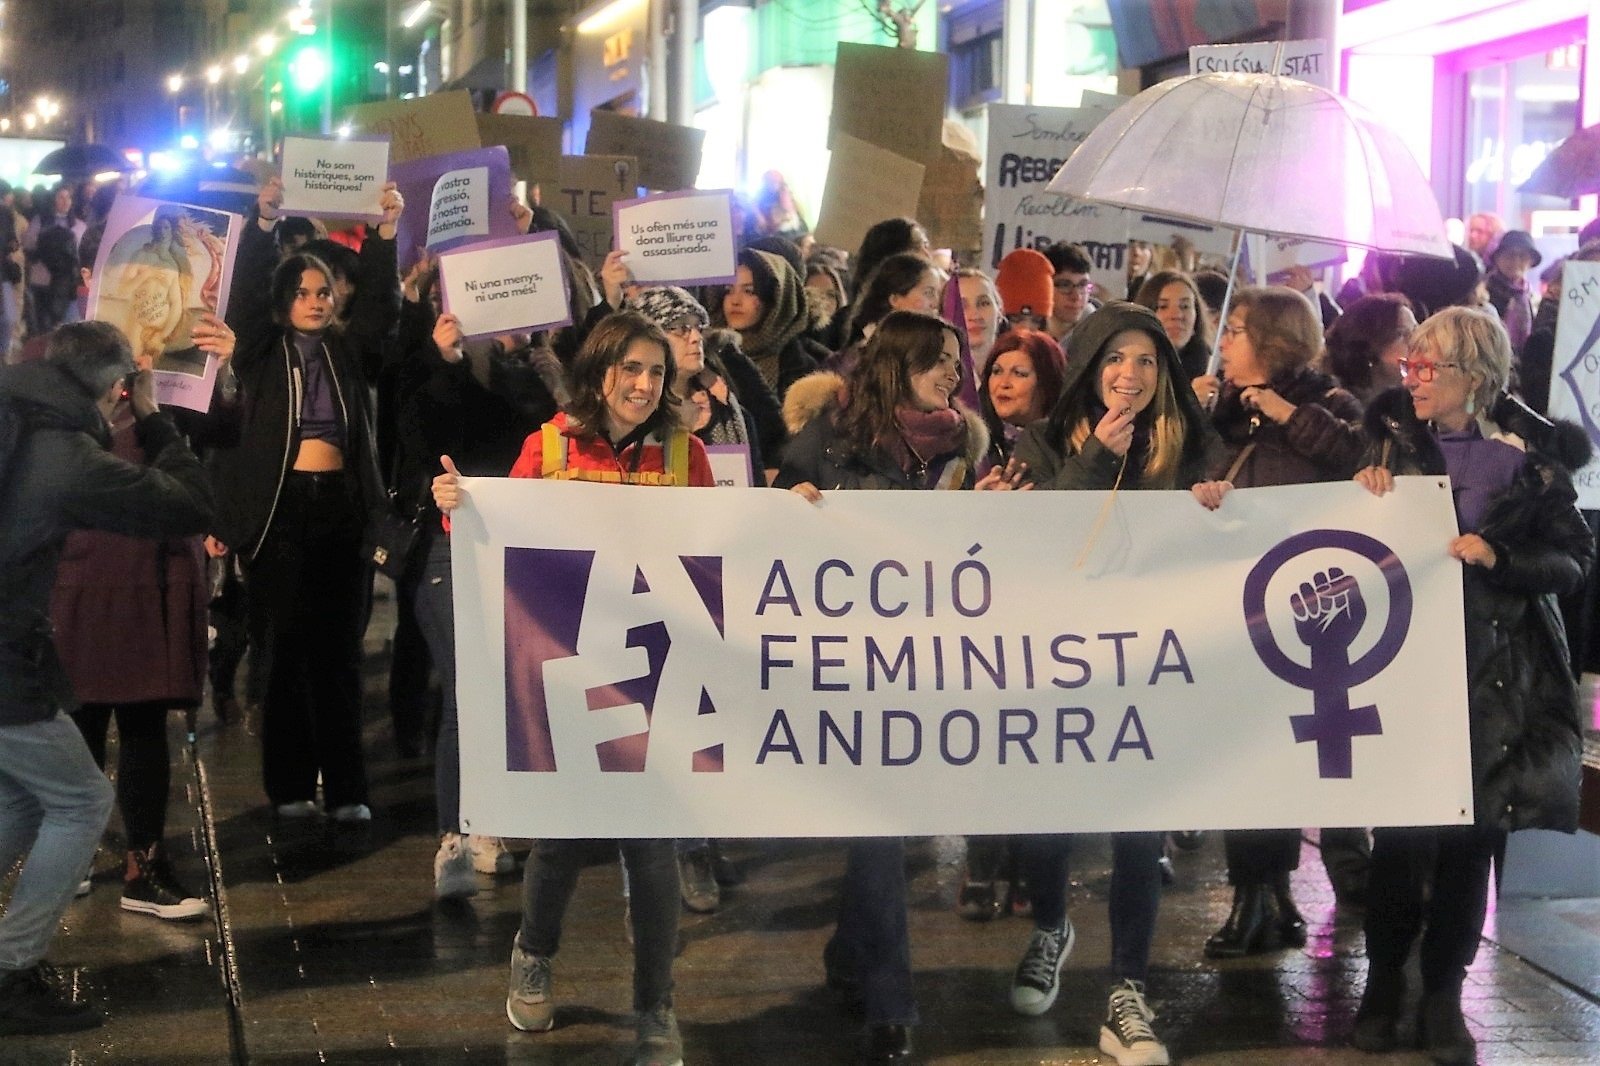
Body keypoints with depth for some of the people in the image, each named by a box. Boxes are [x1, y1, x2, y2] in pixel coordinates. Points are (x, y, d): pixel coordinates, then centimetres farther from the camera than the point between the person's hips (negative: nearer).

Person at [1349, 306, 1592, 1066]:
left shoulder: (1531, 455, -1)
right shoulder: (1394, 437, 4)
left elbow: (1574, 561, -2)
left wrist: (1495, 556, -17)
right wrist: (1366, 487, -10)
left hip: (1497, 667, 0)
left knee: (1474, 831, 3)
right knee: (1400, 827, 0)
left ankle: (1444, 992, 16)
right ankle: (1383, 982, 16)